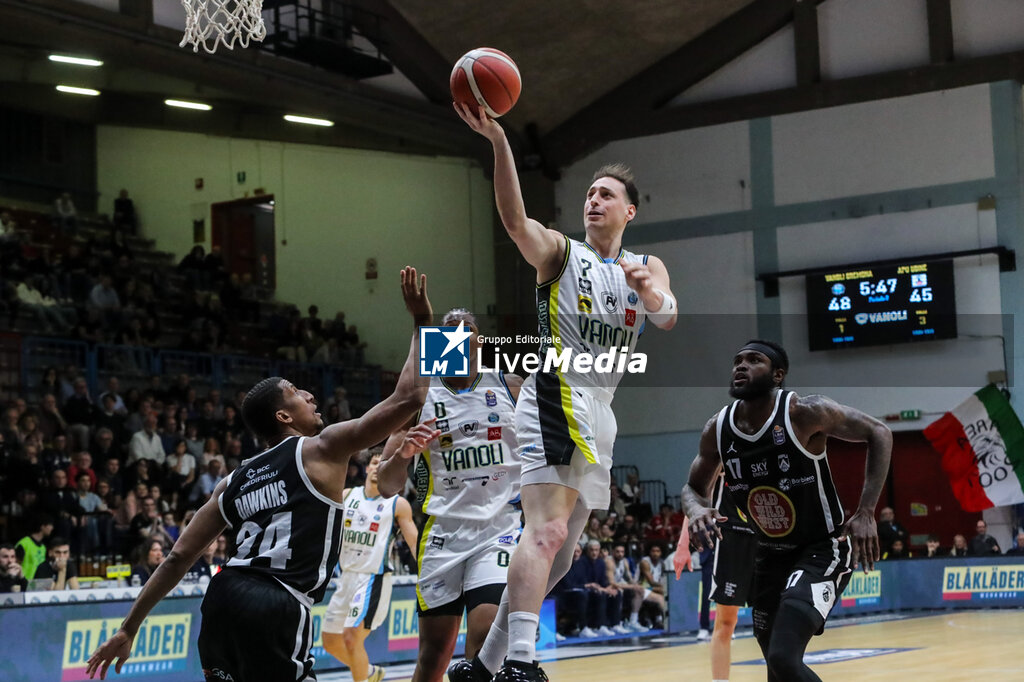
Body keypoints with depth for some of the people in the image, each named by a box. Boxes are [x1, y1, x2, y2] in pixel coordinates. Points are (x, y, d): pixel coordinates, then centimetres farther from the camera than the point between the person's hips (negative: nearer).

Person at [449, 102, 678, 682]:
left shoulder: (648, 267, 16)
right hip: (555, 400, -6)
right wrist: (498, 141, -32)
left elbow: (669, 318, -5)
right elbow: (515, 219, -17)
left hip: (599, 415, 6)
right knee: (547, 531, -25)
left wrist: (652, 295, -30)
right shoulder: (561, 252, 4)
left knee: (558, 555, 10)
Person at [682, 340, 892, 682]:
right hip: (770, 555, 6)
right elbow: (693, 487, 9)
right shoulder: (717, 429, -6)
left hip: (823, 548, -6)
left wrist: (865, 513, -21)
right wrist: (696, 510, -17)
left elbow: (878, 433, -13)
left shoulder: (804, 412, -21)